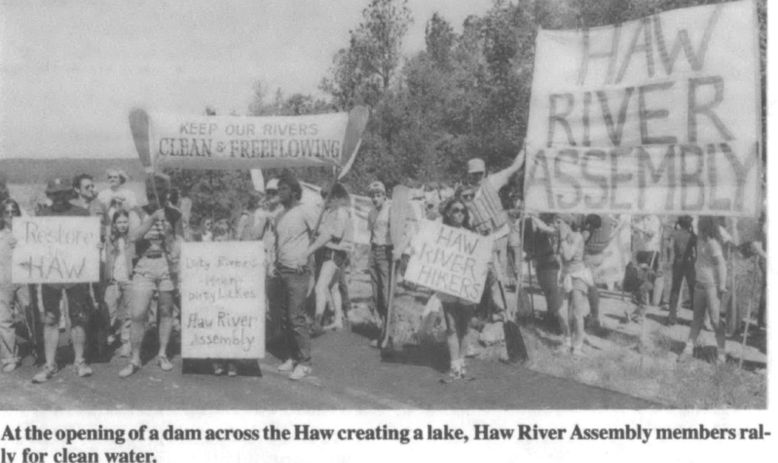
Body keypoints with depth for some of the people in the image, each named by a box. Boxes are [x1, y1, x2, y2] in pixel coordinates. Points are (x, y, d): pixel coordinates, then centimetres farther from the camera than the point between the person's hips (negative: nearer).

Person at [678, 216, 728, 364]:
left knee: (714, 319, -3)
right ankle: (689, 349, 17)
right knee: (697, 317, 12)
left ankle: (721, 352, 7)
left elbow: (721, 265, -17)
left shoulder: (712, 243, -16)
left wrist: (722, 285, -18)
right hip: (700, 284, 8)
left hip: (712, 285, -8)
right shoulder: (700, 240, 9)